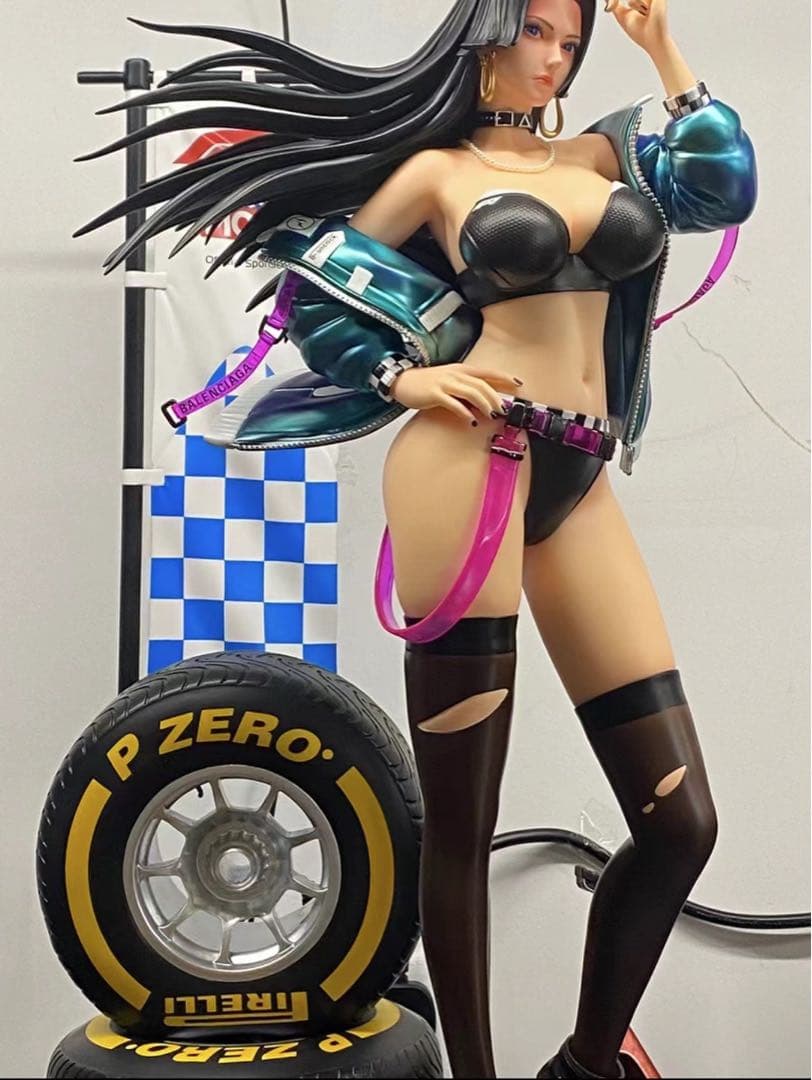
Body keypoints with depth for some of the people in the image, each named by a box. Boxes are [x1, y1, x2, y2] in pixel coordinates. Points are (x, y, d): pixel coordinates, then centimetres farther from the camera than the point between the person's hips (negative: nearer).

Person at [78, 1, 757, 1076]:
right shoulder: (437, 169, 11)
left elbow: (724, 189, 10)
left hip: (578, 489, 5)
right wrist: (408, 382, -1)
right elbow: (313, 291, 11)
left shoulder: (601, 150, 24)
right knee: (461, 818, -1)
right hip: (473, 458, -5)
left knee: (681, 821, 2)